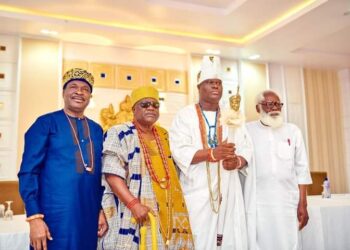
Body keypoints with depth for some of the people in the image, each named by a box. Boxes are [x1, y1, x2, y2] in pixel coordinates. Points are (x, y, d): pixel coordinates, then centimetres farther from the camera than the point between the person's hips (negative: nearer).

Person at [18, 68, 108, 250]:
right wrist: (34, 217, -14)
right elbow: (28, 172, -7)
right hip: (55, 218, -4)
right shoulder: (45, 123, -2)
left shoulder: (97, 130, 12)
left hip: (89, 218, 5)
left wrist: (103, 210, 6)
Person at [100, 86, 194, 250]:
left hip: (164, 212, 5)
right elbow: (112, 174, -13)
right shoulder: (119, 134, -5)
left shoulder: (164, 135, 13)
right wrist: (134, 204, -22)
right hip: (130, 212, -5)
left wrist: (175, 207, 9)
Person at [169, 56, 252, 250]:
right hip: (197, 191, -3)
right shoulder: (185, 116, 1)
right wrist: (213, 153, -22)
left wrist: (237, 161, -14)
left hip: (228, 191, 4)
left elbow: (246, 150, 8)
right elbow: (179, 152, -12)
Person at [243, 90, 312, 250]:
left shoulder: (293, 131, 8)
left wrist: (302, 204, 4)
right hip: (257, 204, -1)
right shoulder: (247, 130, 2)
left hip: (287, 202, 2)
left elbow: (301, 170, 8)